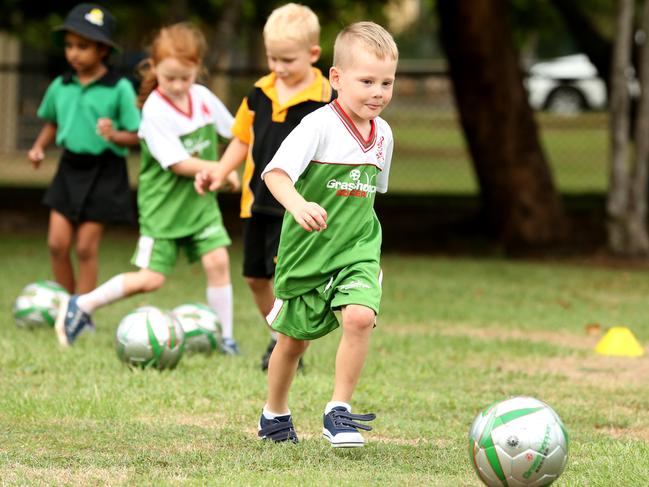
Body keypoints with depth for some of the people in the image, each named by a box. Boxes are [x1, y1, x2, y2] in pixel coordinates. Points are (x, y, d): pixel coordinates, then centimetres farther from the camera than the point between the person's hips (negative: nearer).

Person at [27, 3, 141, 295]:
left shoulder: (119, 89, -10)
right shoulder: (60, 87, 4)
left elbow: (136, 136, -8)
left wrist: (114, 135, -28)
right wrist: (39, 147, 4)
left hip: (104, 172, -4)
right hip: (70, 168, 4)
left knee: (86, 248, 0)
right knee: (57, 243, -1)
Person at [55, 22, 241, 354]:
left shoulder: (203, 97, -1)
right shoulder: (155, 111, -19)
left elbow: (233, 131, 16)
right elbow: (178, 163, -21)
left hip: (200, 201, 5)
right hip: (163, 205, -5)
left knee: (218, 260, -9)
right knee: (151, 278, -5)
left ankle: (225, 336, 1)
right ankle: (81, 306, 11)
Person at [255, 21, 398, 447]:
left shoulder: (382, 134, 3)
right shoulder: (319, 127, -18)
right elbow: (276, 172, -29)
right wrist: (297, 205, -48)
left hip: (356, 251, 3)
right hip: (306, 252, -3)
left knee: (359, 317, -23)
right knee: (293, 339, 12)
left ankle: (339, 411, -11)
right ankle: (275, 414, 37)